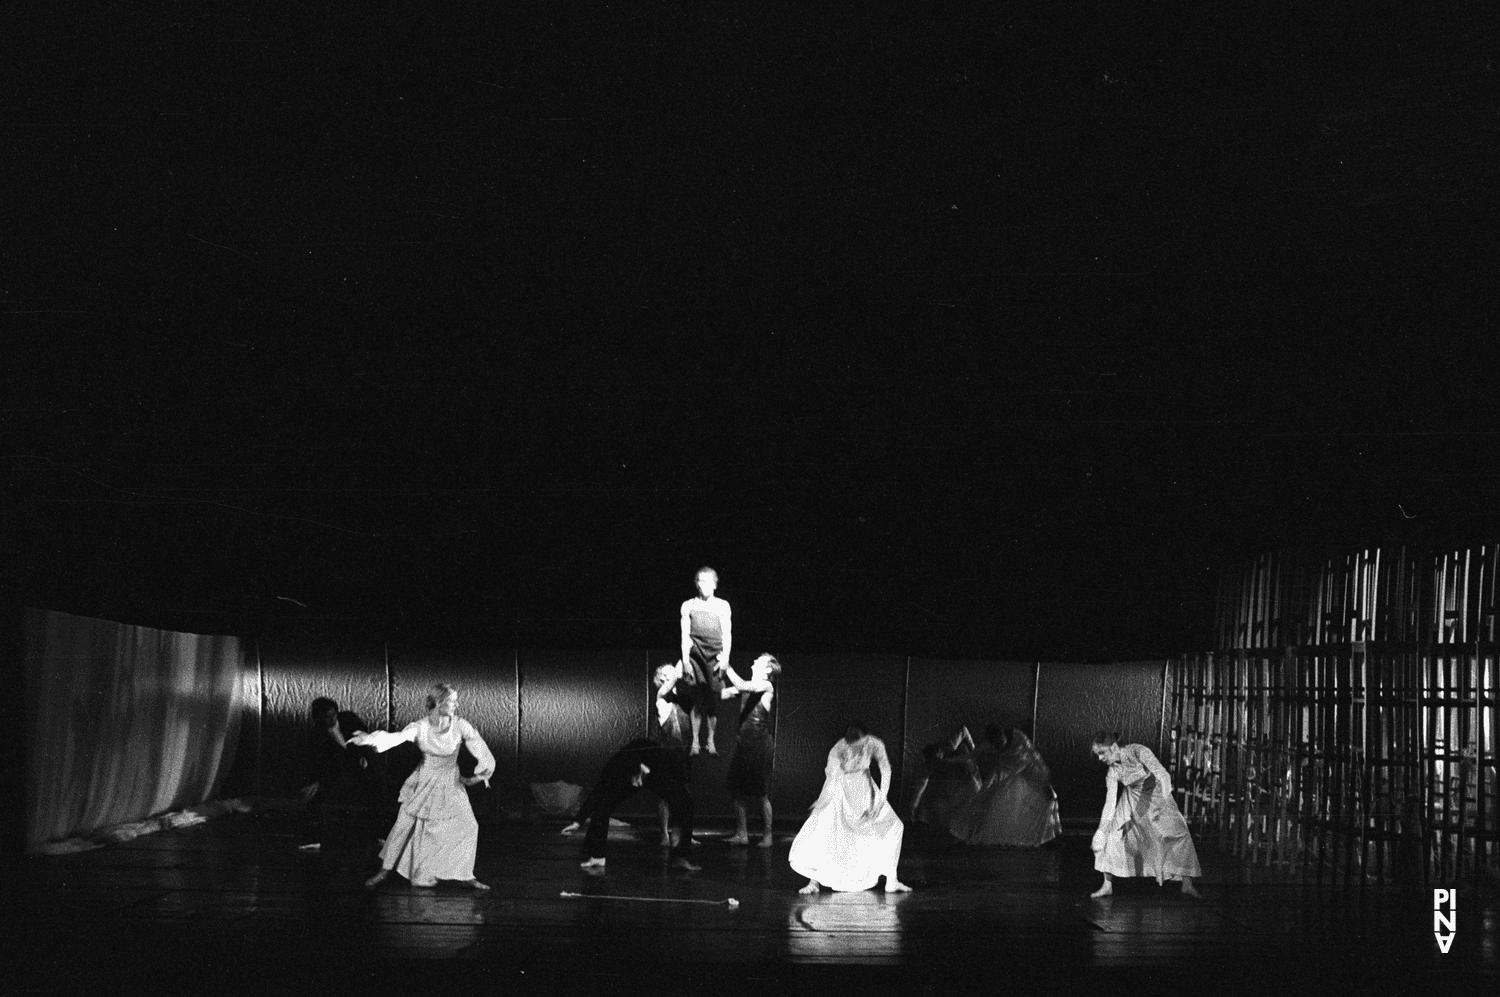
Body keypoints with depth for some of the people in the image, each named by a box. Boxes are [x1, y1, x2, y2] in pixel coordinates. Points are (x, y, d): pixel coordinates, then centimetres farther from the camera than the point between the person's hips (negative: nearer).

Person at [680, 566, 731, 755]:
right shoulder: (688, 606, 8)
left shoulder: (723, 606, 9)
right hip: (696, 656, 0)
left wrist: (725, 657, -4)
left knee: (713, 701, -1)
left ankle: (710, 742, 7)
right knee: (697, 700, -4)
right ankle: (695, 742, 0)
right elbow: (685, 635, 7)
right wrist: (685, 660, -1)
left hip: (715, 657, 0)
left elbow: (727, 634, 7)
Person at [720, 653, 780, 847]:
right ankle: (741, 834, 9)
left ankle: (767, 836, 5)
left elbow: (741, 686, -20)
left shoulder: (766, 686, -6)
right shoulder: (747, 687, 15)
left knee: (761, 794, -3)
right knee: (737, 790, 3)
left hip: (760, 743, -7)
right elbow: (722, 693, 12)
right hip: (743, 742, 7)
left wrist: (727, 667, -10)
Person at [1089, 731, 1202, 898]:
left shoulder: (1138, 752, -29)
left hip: (1156, 795, -3)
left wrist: (1162, 803, -52)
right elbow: (1110, 803, -13)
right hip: (1133, 801, 3)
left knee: (1180, 834, -14)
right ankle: (1107, 885, 1)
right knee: (1111, 836, -9)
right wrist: (1101, 832, -18)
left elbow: (1163, 775, -37)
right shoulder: (1113, 773, -16)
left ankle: (1187, 884, -4)